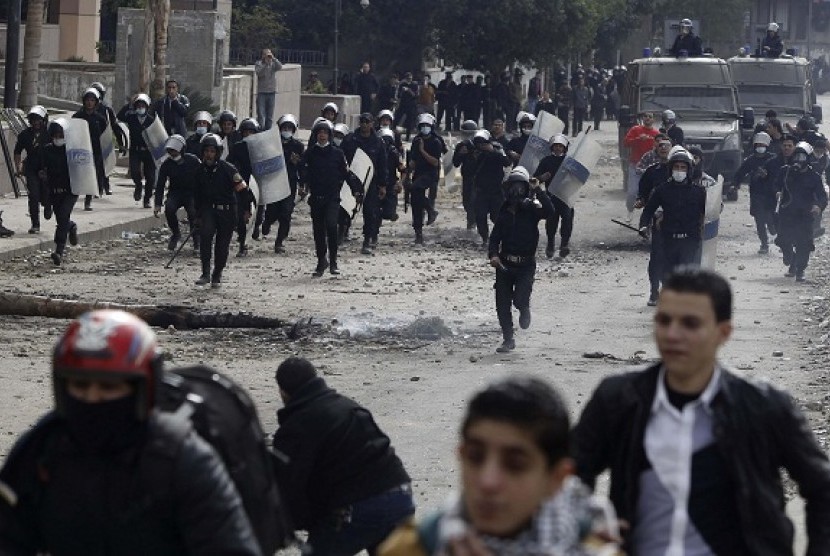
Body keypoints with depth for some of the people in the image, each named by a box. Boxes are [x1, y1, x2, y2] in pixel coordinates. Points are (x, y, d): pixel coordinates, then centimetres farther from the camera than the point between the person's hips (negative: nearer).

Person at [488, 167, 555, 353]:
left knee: (520, 300, -19)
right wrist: (493, 255, -12)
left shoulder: (531, 209, -4)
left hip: (526, 265, -4)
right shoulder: (504, 212, 7)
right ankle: (508, 340, 18)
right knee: (502, 304, 3)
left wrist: (537, 190, -24)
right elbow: (495, 237, 6)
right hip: (504, 264, 4)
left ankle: (524, 310, 19)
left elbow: (549, 211, -25)